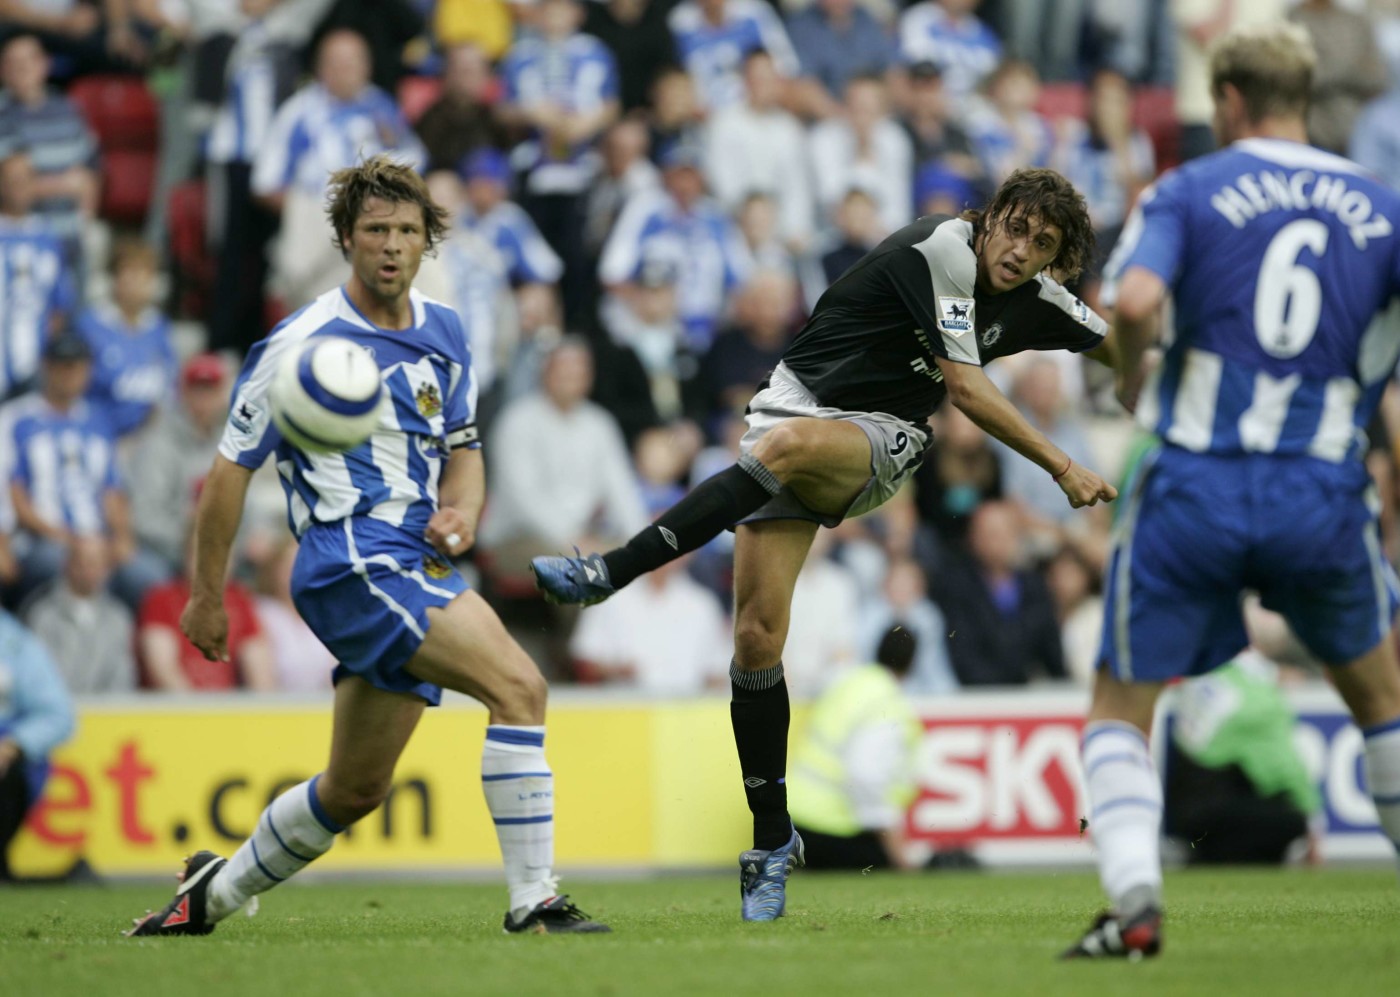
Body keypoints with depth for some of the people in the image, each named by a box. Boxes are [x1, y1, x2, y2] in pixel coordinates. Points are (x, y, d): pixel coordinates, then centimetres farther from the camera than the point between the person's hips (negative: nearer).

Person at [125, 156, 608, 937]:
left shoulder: (444, 331, 13)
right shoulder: (303, 343, -7)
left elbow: (463, 448, 22)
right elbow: (231, 468, -1)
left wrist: (462, 514, -1)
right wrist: (207, 594, 2)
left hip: (415, 566, 8)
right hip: (355, 560, -8)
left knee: (356, 791, 15)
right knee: (519, 686, -23)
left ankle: (216, 892, 36)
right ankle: (534, 900, -23)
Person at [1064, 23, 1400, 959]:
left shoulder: (1188, 192, 0)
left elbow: (1134, 300, -17)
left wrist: (1130, 377, 2)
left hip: (1195, 487, -2)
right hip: (1324, 493, 2)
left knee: (1120, 708, 11)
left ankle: (1135, 899, -10)